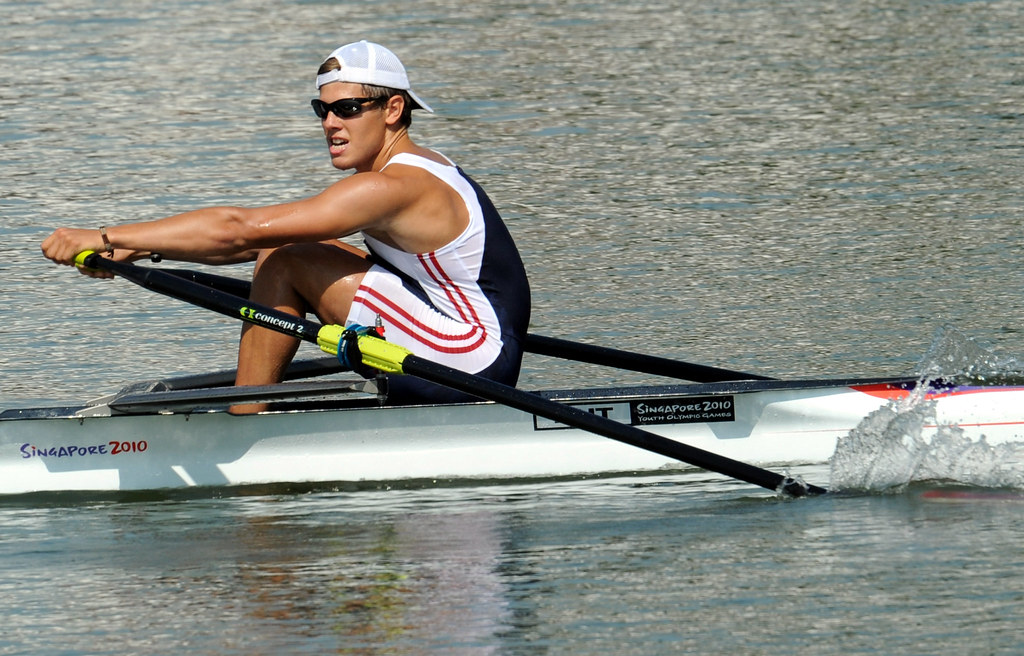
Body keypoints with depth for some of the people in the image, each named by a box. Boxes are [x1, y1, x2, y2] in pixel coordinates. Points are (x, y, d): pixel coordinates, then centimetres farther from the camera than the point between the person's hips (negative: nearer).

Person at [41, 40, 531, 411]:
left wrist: (108, 238, -19)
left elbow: (239, 229, -22)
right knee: (281, 252, 11)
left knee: (285, 262, -12)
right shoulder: (418, 170, 13)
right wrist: (140, 249, 8)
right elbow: (261, 240, 15)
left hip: (477, 364, -10)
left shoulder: (388, 188, -18)